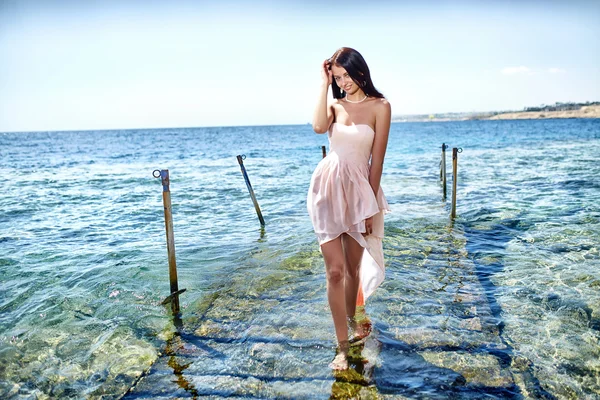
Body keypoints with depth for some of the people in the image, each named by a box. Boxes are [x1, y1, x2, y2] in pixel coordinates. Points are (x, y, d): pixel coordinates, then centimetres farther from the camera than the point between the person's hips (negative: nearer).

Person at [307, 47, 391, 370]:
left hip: (359, 190, -1)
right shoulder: (335, 104, 8)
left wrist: (371, 205, -5)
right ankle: (342, 346, 6)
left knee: (354, 267, 12)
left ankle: (351, 321, 40)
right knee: (335, 269, -4)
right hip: (328, 188, 1)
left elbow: (377, 159, -3)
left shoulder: (379, 106, 0)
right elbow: (319, 127, -16)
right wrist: (323, 84, -7)